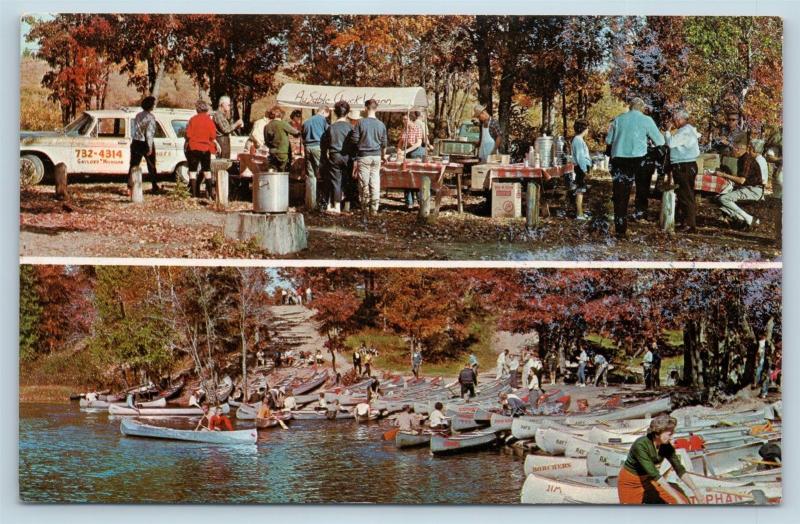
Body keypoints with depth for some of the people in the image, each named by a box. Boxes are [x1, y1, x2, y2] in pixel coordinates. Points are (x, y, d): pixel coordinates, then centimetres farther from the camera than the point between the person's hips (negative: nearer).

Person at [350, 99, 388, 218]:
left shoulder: (361, 123, -10)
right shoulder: (381, 125, 0)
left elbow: (354, 140, -9)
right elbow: (384, 143, 7)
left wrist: (357, 149, 12)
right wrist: (383, 156, 23)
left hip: (364, 156, -3)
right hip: (376, 156, 3)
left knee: (364, 183, 4)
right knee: (375, 183, 6)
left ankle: (365, 208, 8)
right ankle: (374, 209, 4)